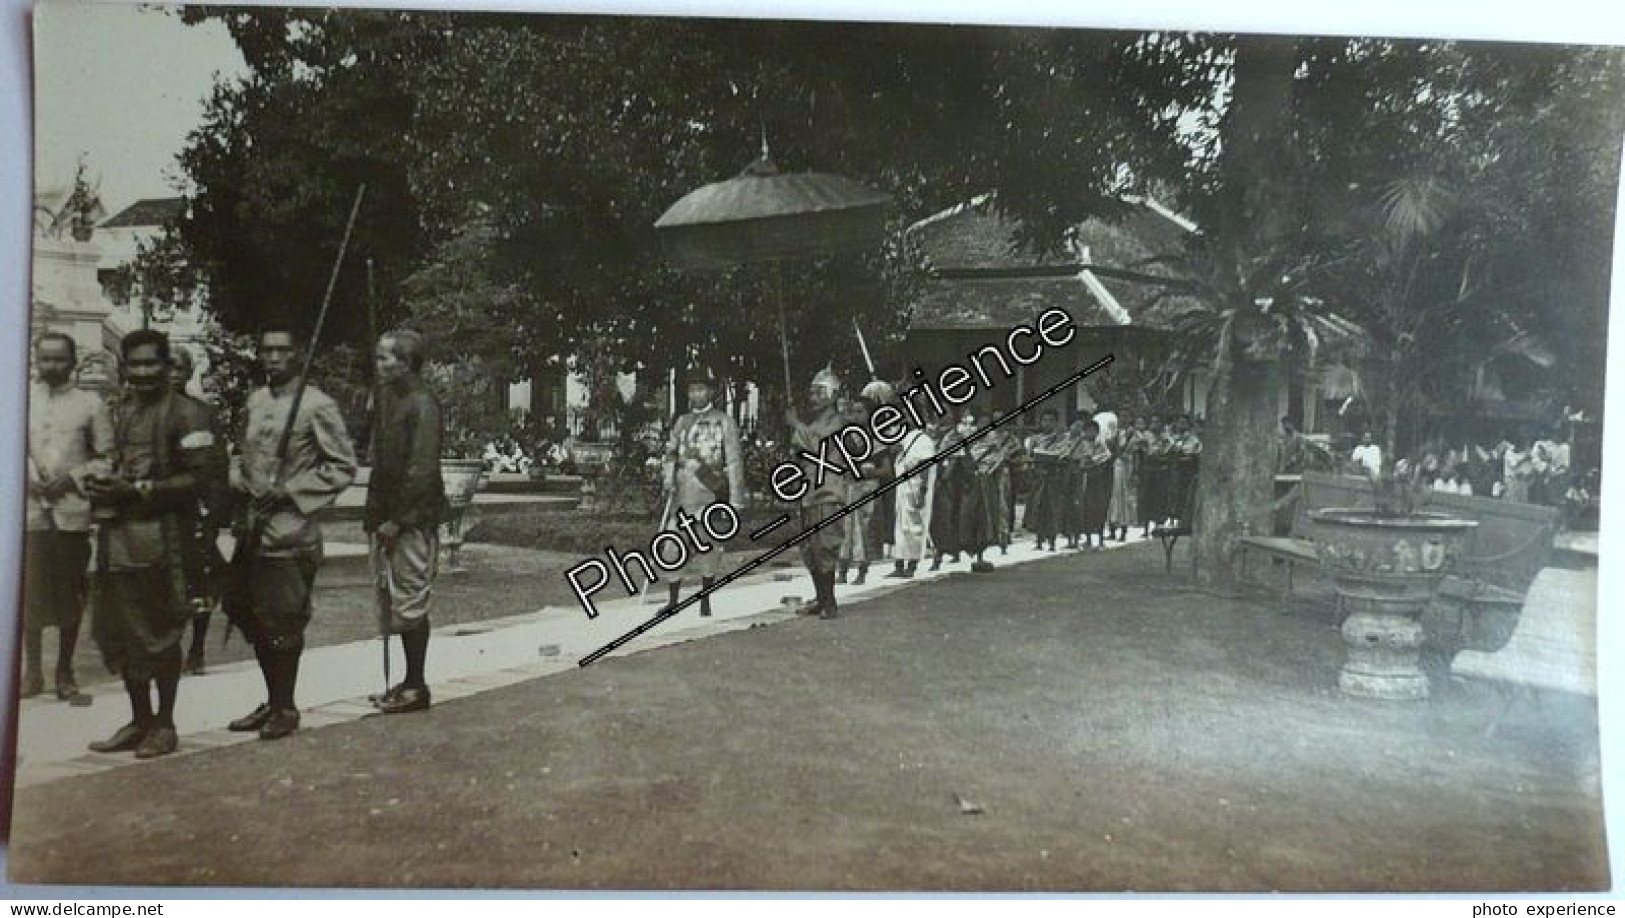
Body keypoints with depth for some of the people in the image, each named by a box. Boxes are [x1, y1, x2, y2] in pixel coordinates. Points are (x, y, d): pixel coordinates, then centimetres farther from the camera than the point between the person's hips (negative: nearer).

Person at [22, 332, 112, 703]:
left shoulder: (90, 403, 3)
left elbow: (106, 458, 2)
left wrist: (72, 479, -11)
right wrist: (31, 476, -10)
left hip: (73, 511, -1)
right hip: (31, 509, 1)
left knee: (71, 596, 5)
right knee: (30, 595, 2)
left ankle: (65, 675, 16)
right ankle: (32, 672, 17)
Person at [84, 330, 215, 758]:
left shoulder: (185, 413, -6)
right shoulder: (118, 411, 16)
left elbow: (197, 479, -12)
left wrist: (137, 490, -18)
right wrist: (99, 481, 5)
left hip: (160, 536, -7)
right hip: (116, 534, 7)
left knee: (160, 633, 1)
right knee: (115, 631, 11)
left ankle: (164, 723, 15)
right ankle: (139, 721, 25)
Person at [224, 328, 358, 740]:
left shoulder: (317, 405, -8)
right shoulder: (254, 402, 12)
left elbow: (343, 466, -10)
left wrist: (291, 491, -15)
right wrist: (240, 480, 3)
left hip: (290, 532, -7)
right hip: (253, 527, 7)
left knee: (282, 624, 0)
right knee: (246, 613, 14)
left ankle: (286, 708, 16)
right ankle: (273, 701, 29)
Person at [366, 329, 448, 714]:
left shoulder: (422, 404, -13)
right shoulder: (384, 397, 14)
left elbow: (422, 469, -18)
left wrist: (396, 520, -17)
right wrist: (374, 514, 11)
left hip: (413, 519, -9)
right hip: (388, 517, 9)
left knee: (410, 603, -3)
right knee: (396, 603, 13)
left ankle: (416, 686, 7)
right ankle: (411, 681, 23)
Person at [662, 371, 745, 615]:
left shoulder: (724, 422, 1)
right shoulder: (682, 422, 15)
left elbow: (735, 462, -2)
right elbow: (671, 454, 20)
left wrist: (736, 500, -7)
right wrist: (669, 480, 1)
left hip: (712, 494, -3)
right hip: (684, 493, 3)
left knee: (709, 547, 2)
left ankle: (705, 601, 14)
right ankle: (673, 601, 7)